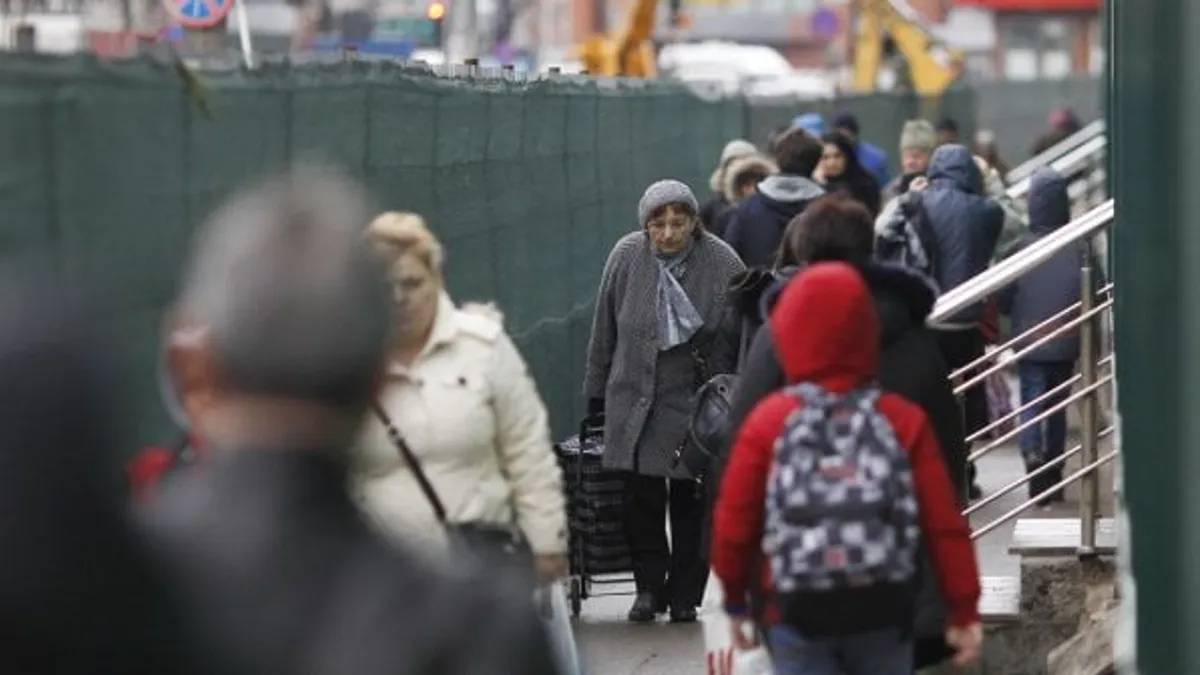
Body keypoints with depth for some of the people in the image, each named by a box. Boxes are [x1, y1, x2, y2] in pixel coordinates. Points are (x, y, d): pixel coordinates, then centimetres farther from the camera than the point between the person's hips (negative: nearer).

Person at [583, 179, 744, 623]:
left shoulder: (722, 264, -9)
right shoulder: (627, 257, -3)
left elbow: (743, 336, -2)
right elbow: (604, 328, 7)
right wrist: (596, 393, 11)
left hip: (698, 400, -2)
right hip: (635, 398, 2)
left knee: (691, 502, 3)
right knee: (641, 498, 0)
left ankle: (685, 594, 13)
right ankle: (650, 587, 12)